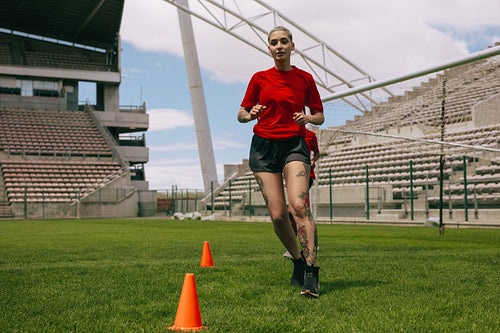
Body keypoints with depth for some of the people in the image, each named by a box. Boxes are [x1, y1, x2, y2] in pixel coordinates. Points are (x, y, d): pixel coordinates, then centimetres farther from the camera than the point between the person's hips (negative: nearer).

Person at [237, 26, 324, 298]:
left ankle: (311, 273, -24)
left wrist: (307, 117, -9)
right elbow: (241, 114, 14)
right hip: (264, 146, 1)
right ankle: (298, 260, 19)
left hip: (294, 145, -1)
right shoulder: (259, 78, 10)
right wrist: (249, 114, -10)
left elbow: (320, 116, 14)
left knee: (299, 205, -22)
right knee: (277, 215, -6)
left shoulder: (305, 78, 8)